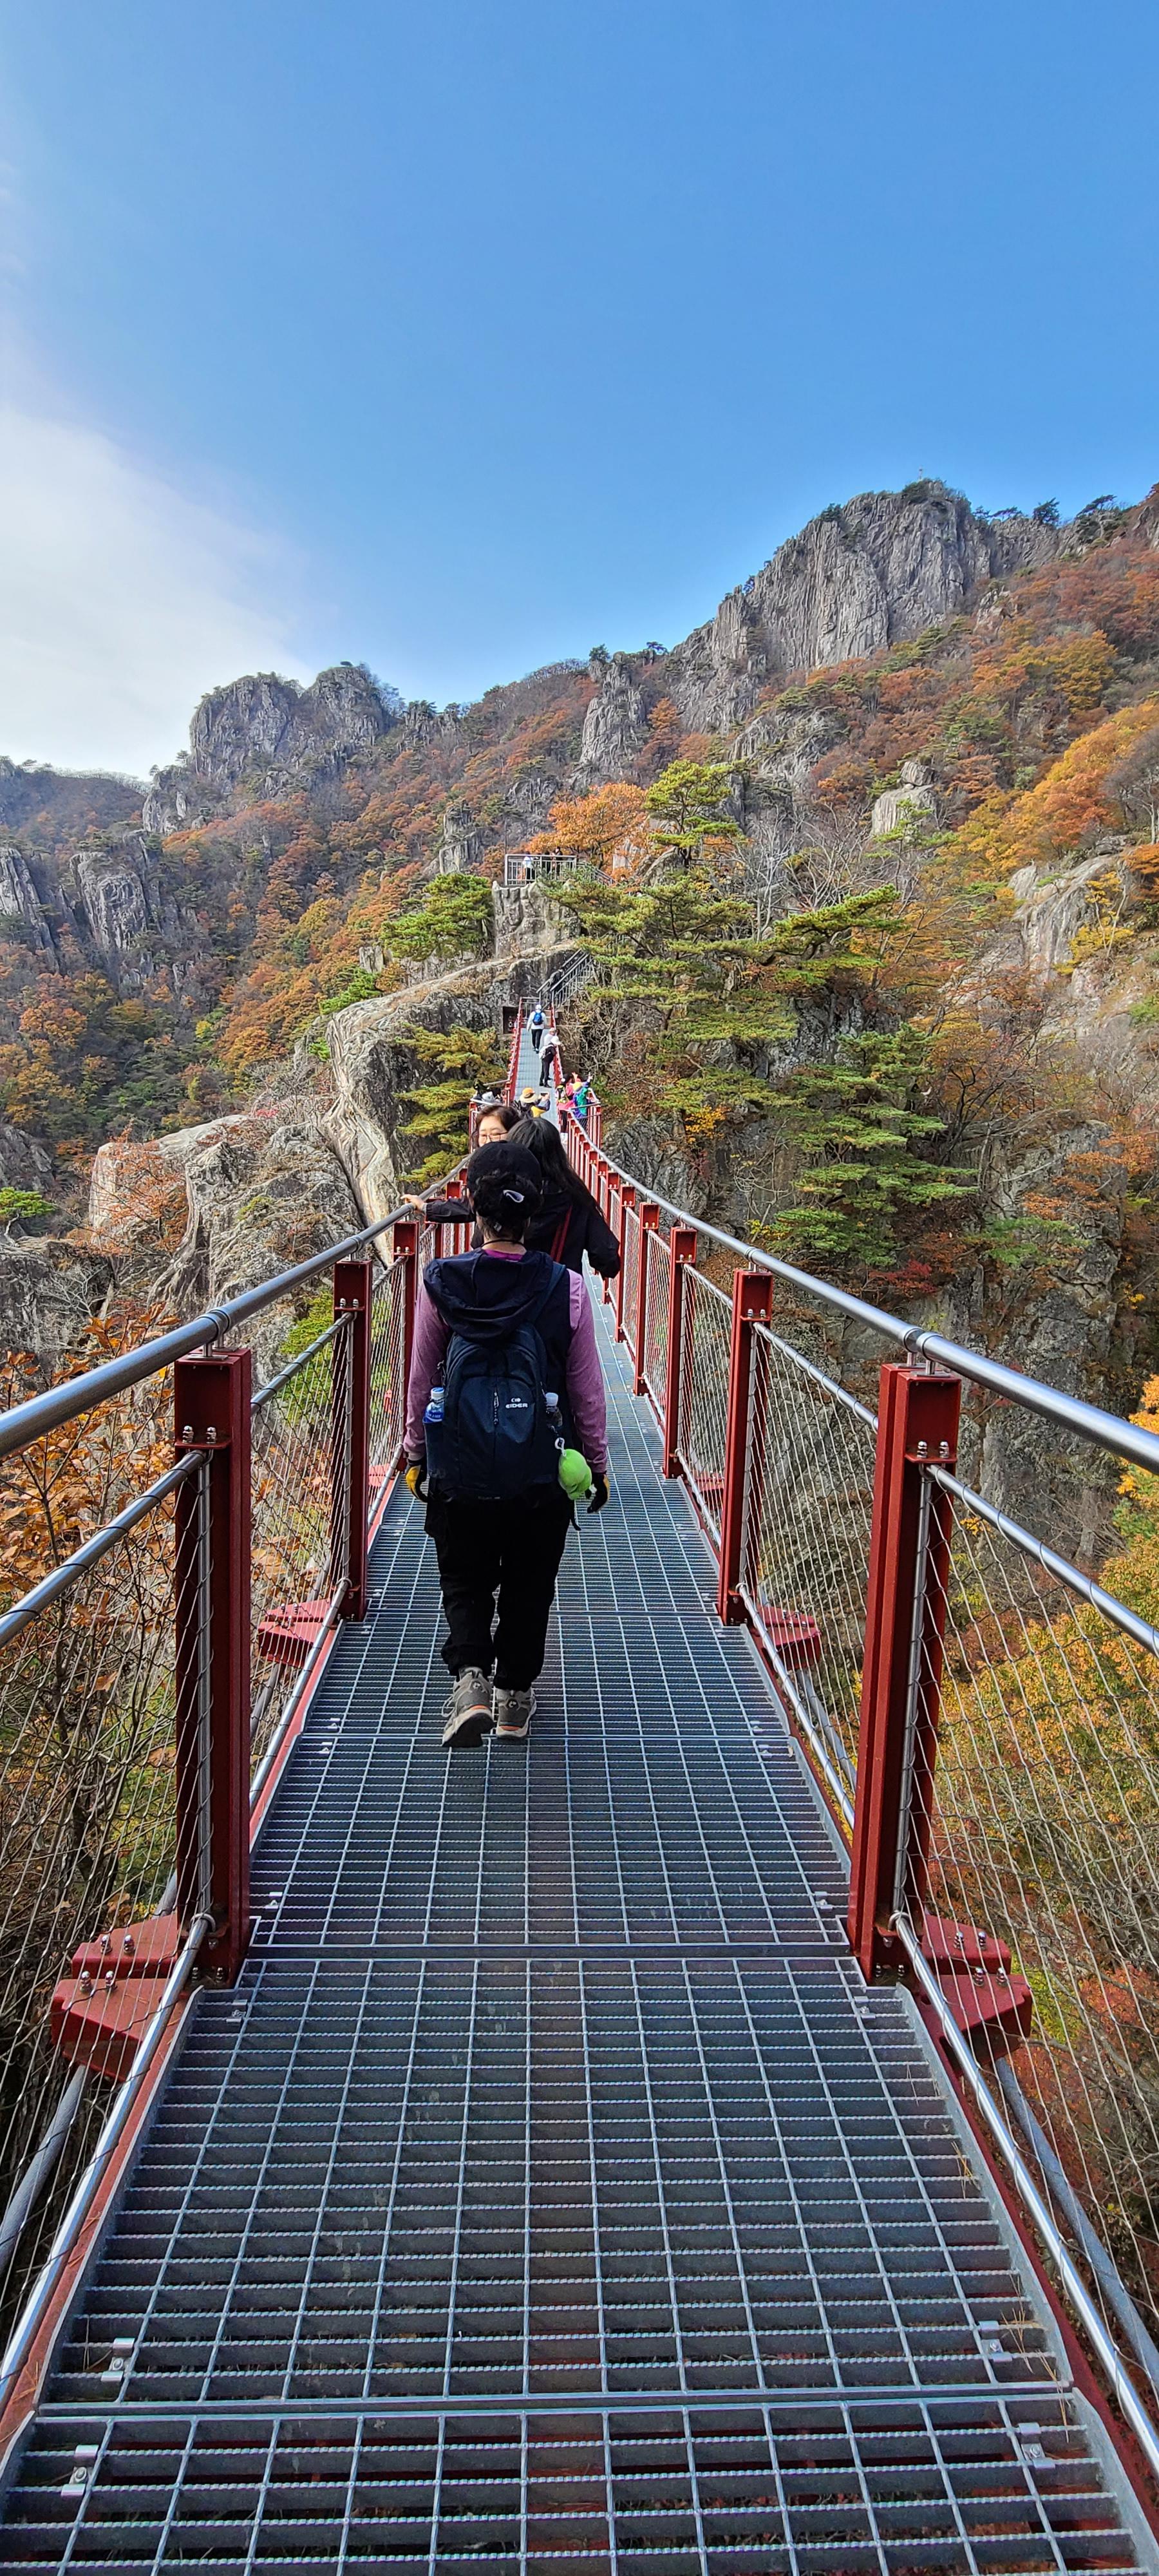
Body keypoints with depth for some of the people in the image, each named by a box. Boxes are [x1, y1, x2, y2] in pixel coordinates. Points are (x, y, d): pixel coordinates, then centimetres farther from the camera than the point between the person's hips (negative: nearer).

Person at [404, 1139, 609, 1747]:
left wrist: (416, 1456, 14)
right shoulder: (567, 1290, -10)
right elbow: (587, 1393, -3)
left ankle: (469, 1678, -1)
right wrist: (597, 1464, 11)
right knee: (528, 1589, 20)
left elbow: (420, 1382, 0)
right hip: (542, 1474, 0)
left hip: (460, 1469, 0)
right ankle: (514, 1699, 30)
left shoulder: (441, 1284, -10)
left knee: (464, 1582, 19)